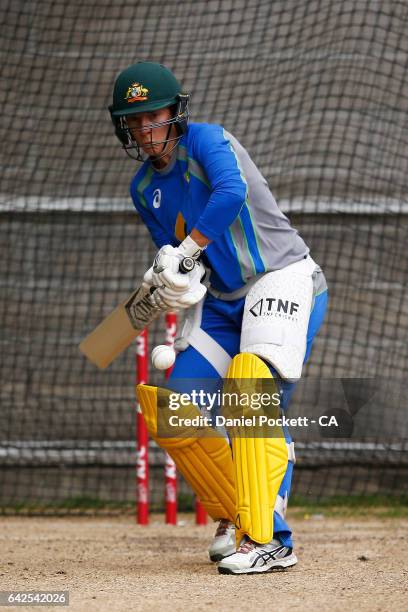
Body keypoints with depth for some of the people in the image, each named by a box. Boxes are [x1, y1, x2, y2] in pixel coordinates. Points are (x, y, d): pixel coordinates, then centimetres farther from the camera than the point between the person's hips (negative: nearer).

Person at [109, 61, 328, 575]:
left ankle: (268, 538, -28)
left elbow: (233, 192, -33)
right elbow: (172, 255, 13)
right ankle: (234, 516, 16)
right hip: (223, 299, 8)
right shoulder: (144, 188, 10)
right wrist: (171, 285, -11)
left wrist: (184, 252, -29)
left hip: (283, 278, -8)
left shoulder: (206, 141, -13)